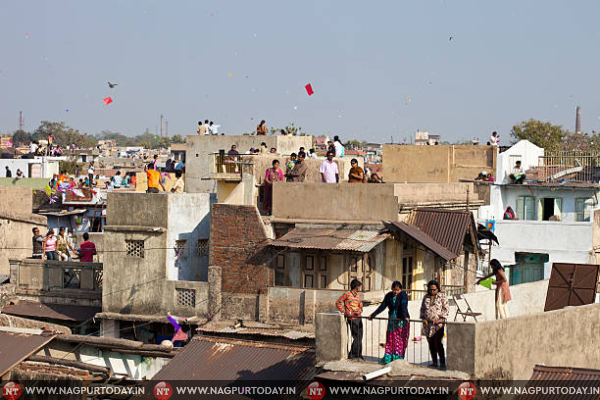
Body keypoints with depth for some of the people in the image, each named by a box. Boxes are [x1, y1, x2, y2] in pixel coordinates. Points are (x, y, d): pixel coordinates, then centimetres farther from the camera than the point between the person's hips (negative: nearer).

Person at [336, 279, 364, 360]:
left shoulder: (357, 296, 16)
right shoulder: (347, 294, -4)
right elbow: (338, 303, -1)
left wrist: (359, 312, -4)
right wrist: (343, 312, -8)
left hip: (359, 318, 7)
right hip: (352, 319, -7)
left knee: (360, 337, 9)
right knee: (357, 337, -10)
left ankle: (358, 355, 19)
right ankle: (351, 355, -3)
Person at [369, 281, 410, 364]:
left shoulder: (403, 295, -12)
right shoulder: (389, 296, 4)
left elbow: (404, 307, -27)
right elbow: (382, 307, 7)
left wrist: (405, 317, -41)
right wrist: (373, 315, 3)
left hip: (402, 321, -5)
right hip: (392, 320, 5)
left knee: (401, 339, -3)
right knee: (390, 339, 5)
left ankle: (398, 357, 2)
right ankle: (388, 358, 8)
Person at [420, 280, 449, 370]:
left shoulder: (442, 297, 0)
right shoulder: (426, 297, 13)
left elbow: (446, 310, -3)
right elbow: (422, 309, 20)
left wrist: (440, 318, -14)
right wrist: (423, 318, 3)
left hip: (438, 323, -5)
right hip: (428, 324, 5)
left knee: (437, 343, -13)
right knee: (431, 344, 5)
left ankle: (442, 363, -9)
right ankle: (434, 362, 12)